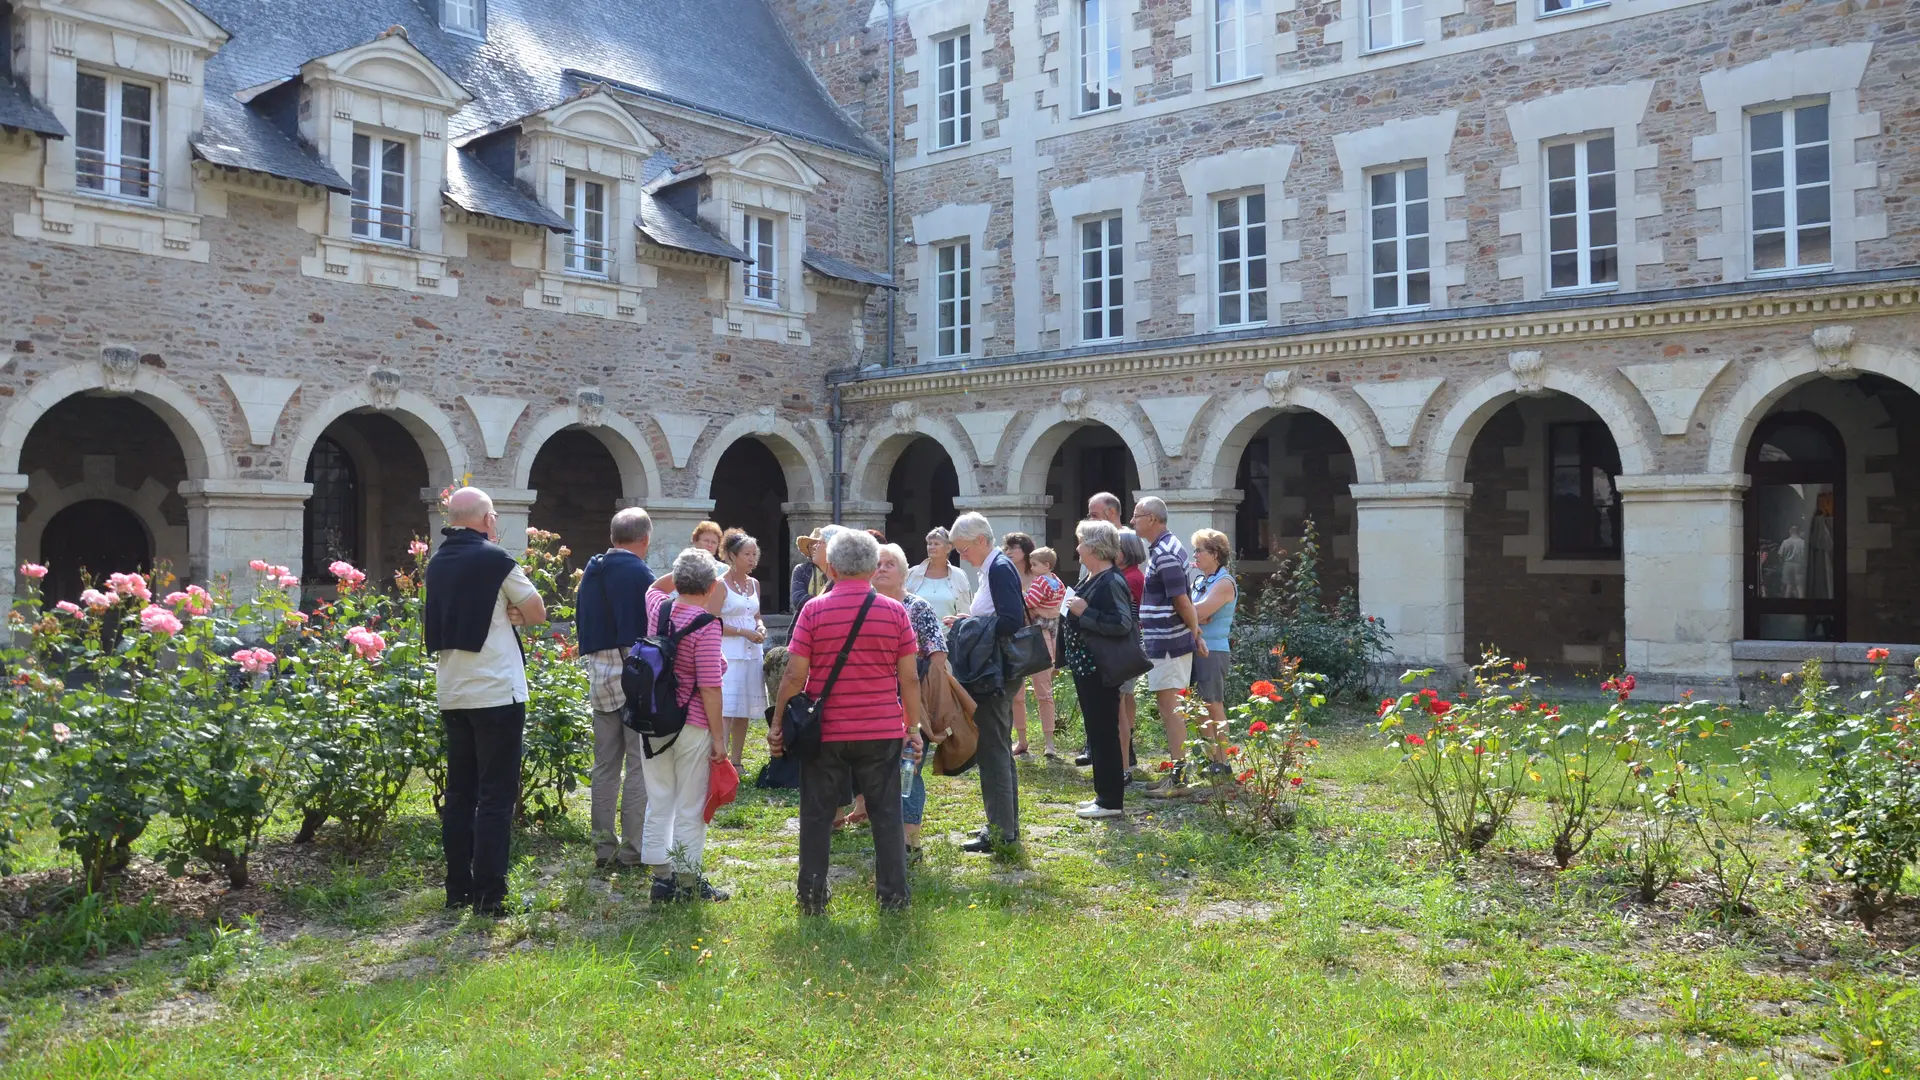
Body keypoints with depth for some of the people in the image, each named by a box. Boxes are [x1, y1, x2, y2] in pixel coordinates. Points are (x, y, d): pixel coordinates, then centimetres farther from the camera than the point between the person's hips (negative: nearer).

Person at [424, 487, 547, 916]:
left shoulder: (437, 562, 12)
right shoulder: (494, 559, -9)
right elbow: (537, 613, -3)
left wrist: (503, 614, 5)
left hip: (451, 695, 7)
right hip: (496, 693, -7)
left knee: (459, 792, 12)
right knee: (496, 795, -3)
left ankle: (458, 889, 16)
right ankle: (489, 894, -4)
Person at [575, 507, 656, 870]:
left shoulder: (590, 572, 11)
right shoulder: (640, 573, -12)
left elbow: (581, 622, 17)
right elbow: (654, 626, -15)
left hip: (598, 675, 7)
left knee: (605, 765, 13)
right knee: (640, 764, 0)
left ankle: (603, 846, 17)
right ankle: (632, 848, 2)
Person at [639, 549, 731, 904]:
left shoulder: (658, 607, 1)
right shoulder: (706, 624, -17)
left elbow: (652, 587, 30)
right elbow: (709, 687, -18)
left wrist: (676, 575, 22)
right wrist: (718, 737, -12)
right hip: (691, 727, -6)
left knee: (658, 802, 13)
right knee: (690, 808, 4)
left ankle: (662, 878, 18)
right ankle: (688, 881, 12)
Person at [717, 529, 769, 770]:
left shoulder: (754, 584, 13)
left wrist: (761, 628, 1)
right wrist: (744, 632, -17)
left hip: (753, 653, 7)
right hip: (729, 654, -7)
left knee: (744, 712, 11)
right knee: (725, 711, -13)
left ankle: (736, 762, 21)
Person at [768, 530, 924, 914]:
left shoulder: (814, 611, -5)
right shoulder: (894, 611, -1)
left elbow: (795, 675, -6)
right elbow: (909, 677, 0)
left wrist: (778, 723, 4)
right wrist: (913, 726, 10)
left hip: (825, 731, -1)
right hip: (883, 731, 1)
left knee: (817, 814, 10)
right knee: (886, 813, 11)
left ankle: (812, 896, 15)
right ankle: (893, 894, 14)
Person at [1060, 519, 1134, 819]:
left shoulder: (1111, 581, -18)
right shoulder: (1093, 579, 13)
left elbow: (1122, 624, -26)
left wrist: (1084, 612, -25)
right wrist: (1070, 612, 10)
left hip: (1100, 671, -10)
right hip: (1086, 668, 10)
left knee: (1104, 732, -3)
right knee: (1096, 731, 16)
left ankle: (1111, 800, 4)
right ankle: (1104, 793, 25)